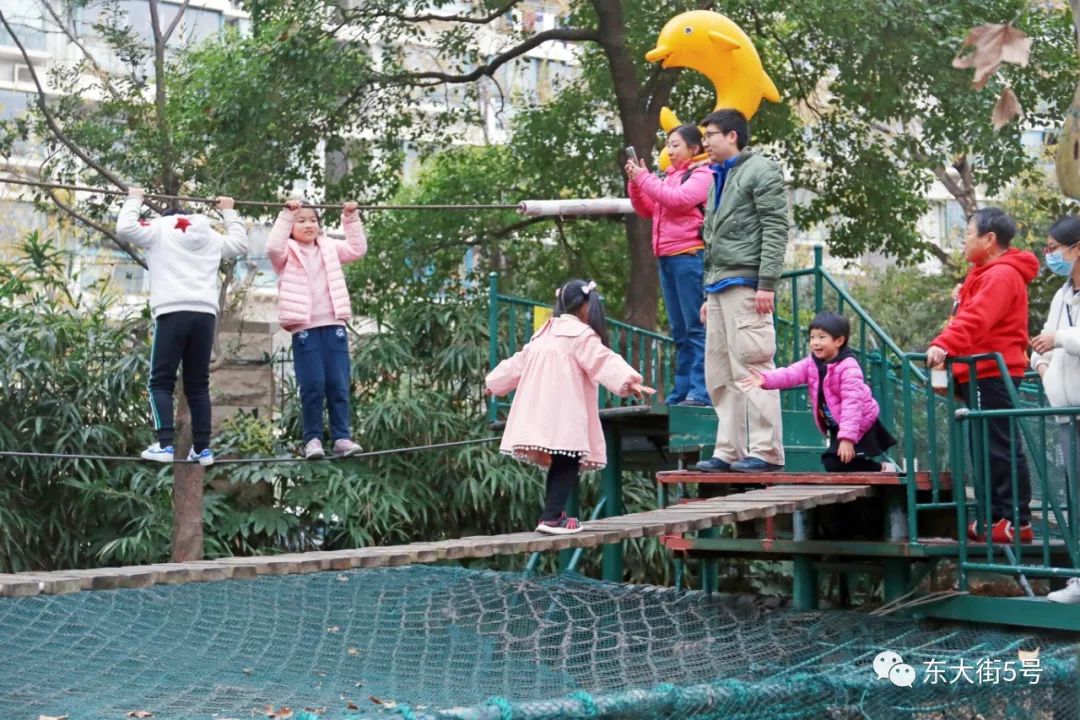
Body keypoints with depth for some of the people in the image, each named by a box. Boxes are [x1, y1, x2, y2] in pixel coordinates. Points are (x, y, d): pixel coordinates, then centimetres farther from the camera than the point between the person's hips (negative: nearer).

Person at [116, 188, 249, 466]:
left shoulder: (160, 227, 12)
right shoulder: (211, 236, 23)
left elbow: (125, 228, 0)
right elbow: (240, 244, 36)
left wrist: (134, 200, 18)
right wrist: (229, 212, 48)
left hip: (173, 312, -4)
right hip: (205, 314, 4)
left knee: (161, 382, -1)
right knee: (198, 385, 10)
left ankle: (165, 445, -14)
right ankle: (202, 448, 6)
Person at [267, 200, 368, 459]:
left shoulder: (329, 248, 18)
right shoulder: (287, 252, 6)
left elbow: (358, 249, 11)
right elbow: (273, 246, -15)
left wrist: (351, 218, 6)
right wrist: (287, 214, -14)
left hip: (334, 325, 3)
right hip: (304, 328, -3)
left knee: (339, 385, 1)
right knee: (313, 386, -7)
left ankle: (341, 437, 5)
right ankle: (312, 439, 2)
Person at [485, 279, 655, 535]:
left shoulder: (543, 334, 23)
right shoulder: (581, 334, -2)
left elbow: (518, 362, 31)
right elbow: (603, 361, -18)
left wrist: (494, 383, 43)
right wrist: (628, 381, -29)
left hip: (538, 413, 8)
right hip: (563, 414, -8)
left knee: (560, 463, 13)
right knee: (567, 463, -8)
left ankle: (554, 512, 13)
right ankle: (551, 518, -16)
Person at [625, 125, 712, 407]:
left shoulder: (701, 174, -1)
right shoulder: (669, 176, 21)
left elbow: (678, 199, -16)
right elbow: (646, 210, 21)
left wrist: (644, 178, -9)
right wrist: (635, 182, 6)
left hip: (690, 256, -8)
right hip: (667, 257, 8)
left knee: (696, 328, -10)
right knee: (679, 331, 9)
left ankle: (700, 392, -12)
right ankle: (681, 391, 11)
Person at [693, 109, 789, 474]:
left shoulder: (761, 171, -2)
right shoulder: (718, 178, 25)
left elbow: (776, 229, -10)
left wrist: (766, 283, -18)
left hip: (746, 284, -9)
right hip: (719, 286, 9)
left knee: (752, 367, -10)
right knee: (720, 375, 7)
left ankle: (766, 451, -8)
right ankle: (730, 450, 11)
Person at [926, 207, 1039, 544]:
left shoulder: (1001, 275, -14)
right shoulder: (990, 274, 22)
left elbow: (976, 318, -29)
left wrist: (944, 345, -41)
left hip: (990, 373, -11)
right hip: (987, 372, 11)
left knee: (998, 448, -9)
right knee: (989, 448, 12)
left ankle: (1018, 520, -7)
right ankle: (996, 518, 17)